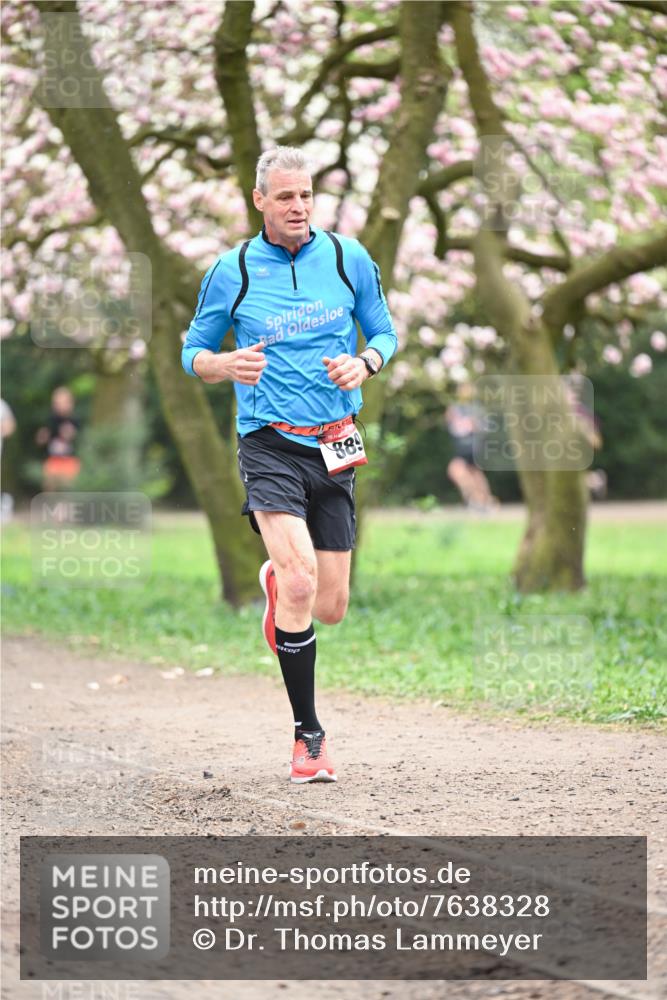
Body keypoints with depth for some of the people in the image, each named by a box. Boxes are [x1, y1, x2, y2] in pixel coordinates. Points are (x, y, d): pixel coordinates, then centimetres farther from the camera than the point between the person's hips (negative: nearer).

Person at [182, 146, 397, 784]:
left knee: (329, 609, 5)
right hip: (269, 447, -3)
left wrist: (365, 362, -8)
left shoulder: (347, 258, 5)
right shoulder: (232, 272, 0)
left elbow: (384, 331, 15)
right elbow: (194, 353, 9)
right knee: (301, 584, -22)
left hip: (335, 446, 3)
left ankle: (275, 579, 44)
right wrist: (228, 365, -14)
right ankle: (308, 736, -10)